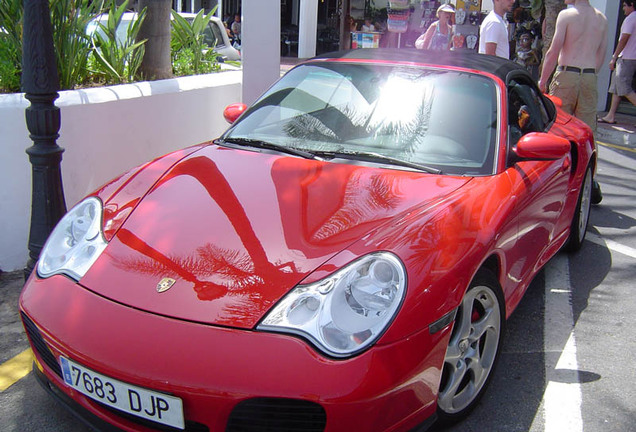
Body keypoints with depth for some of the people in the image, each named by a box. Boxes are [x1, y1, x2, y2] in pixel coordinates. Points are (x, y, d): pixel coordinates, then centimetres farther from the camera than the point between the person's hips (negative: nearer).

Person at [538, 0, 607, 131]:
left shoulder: (566, 15, -5)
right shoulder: (602, 18, 11)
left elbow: (553, 53, -8)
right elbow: (601, 56, 14)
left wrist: (542, 81, -2)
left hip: (567, 75, -5)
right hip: (590, 79, 5)